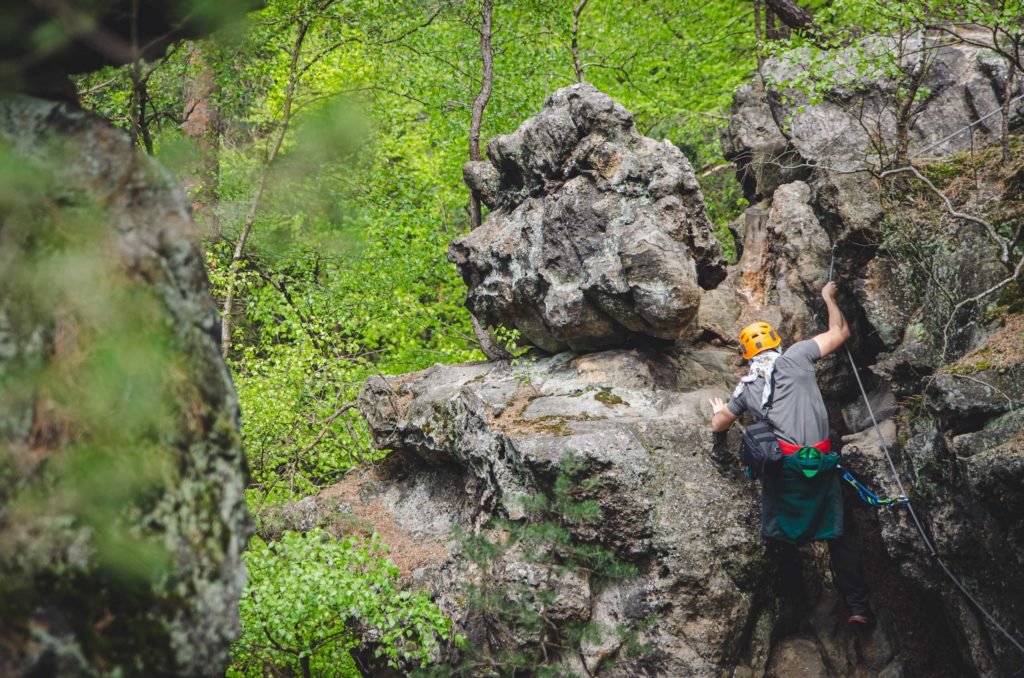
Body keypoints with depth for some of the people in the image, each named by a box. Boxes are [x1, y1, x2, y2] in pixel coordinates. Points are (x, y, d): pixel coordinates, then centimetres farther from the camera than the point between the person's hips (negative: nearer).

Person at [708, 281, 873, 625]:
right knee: (840, 533, 7)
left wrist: (719, 410, 52)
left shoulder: (746, 387, 16)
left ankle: (793, 594, 27)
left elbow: (718, 425, 28)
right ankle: (857, 605, 3)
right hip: (819, 462, -1)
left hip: (779, 464, 1)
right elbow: (840, 332, 14)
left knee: (780, 532, 22)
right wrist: (829, 297, 31)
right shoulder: (796, 356, 7)